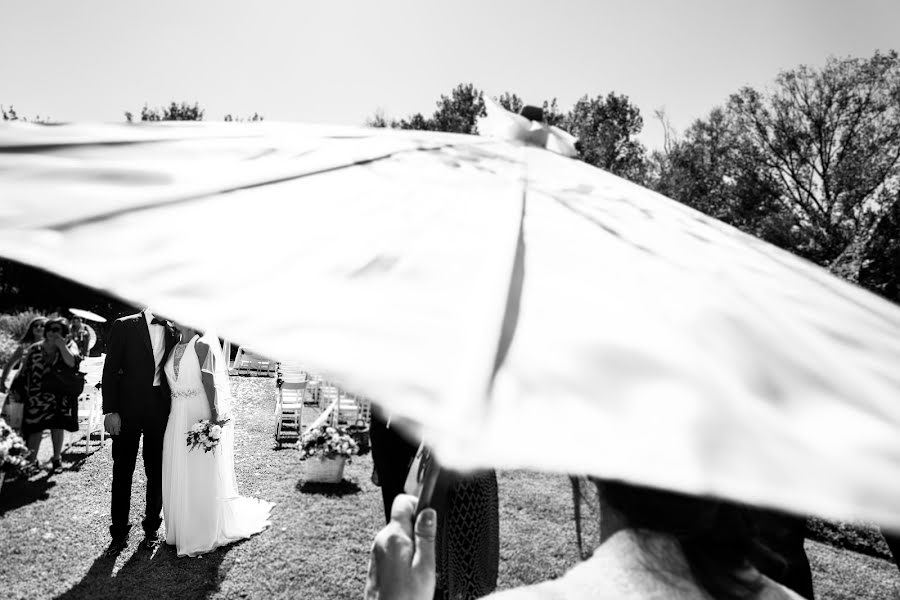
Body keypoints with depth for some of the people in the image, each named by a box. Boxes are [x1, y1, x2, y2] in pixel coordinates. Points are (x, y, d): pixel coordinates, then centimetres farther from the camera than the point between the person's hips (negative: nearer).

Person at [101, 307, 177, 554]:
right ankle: (119, 532, 17)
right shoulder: (124, 326, -2)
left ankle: (152, 527, 23)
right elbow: (110, 370, -3)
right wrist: (110, 410, -9)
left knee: (157, 471, 9)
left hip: (161, 410, 3)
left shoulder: (173, 332, 7)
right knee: (122, 471, 4)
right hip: (128, 409, -2)